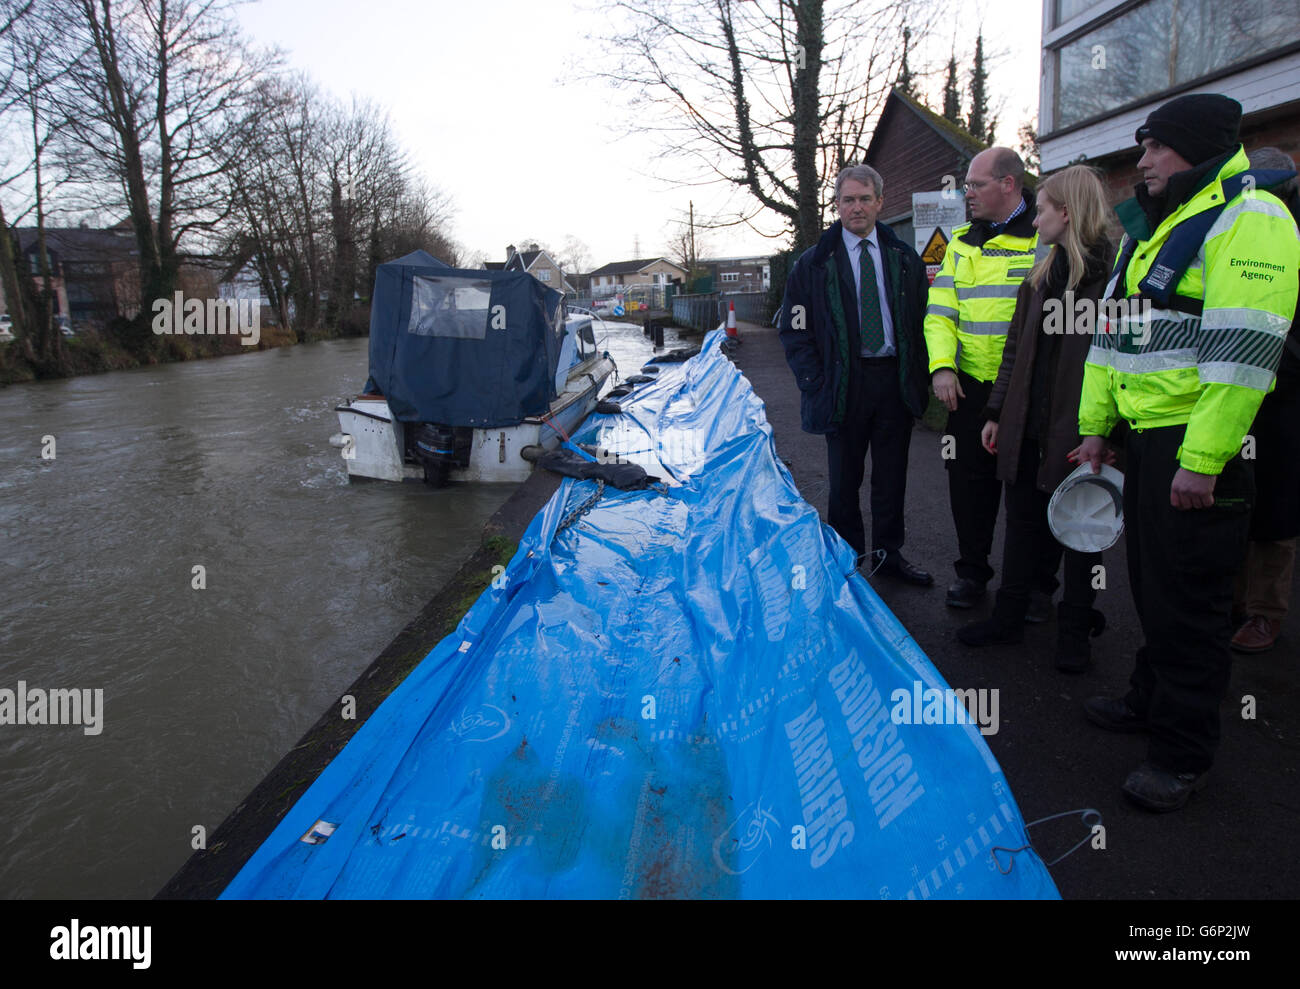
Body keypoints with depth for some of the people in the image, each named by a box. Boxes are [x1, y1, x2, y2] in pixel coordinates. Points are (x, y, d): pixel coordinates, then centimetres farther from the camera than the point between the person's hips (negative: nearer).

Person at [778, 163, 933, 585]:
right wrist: (817, 385, -10)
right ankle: (847, 559, 20)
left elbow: (921, 321, 10)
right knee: (845, 478, 7)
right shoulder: (814, 264, 0)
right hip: (844, 383, -2)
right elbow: (795, 332, -1)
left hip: (896, 381, 3)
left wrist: (918, 376, 0)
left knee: (892, 475, 10)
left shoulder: (905, 259, 9)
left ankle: (888, 553, 24)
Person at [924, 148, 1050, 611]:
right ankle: (971, 571, 26)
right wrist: (942, 365, -6)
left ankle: (1036, 581, 20)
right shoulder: (962, 243, 12)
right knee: (970, 480, 10)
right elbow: (941, 312, 9)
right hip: (972, 387, 5)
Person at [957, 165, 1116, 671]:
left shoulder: (1112, 273, -9)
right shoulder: (1040, 275, 12)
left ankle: (1075, 630, 22)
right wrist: (996, 413, 12)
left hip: (1081, 426, -6)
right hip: (1030, 421, 6)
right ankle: (1009, 616, 26)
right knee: (1022, 521, 13)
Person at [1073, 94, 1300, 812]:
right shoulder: (1152, 227, 18)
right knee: (1150, 582, 19)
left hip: (1199, 444, -9)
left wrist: (1202, 459, -25)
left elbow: (1242, 350, -22)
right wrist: (1095, 424, 17)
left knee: (1188, 598, -1)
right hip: (1145, 436, 9)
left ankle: (1183, 752, 12)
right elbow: (1112, 330, 20)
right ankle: (1151, 698, 36)